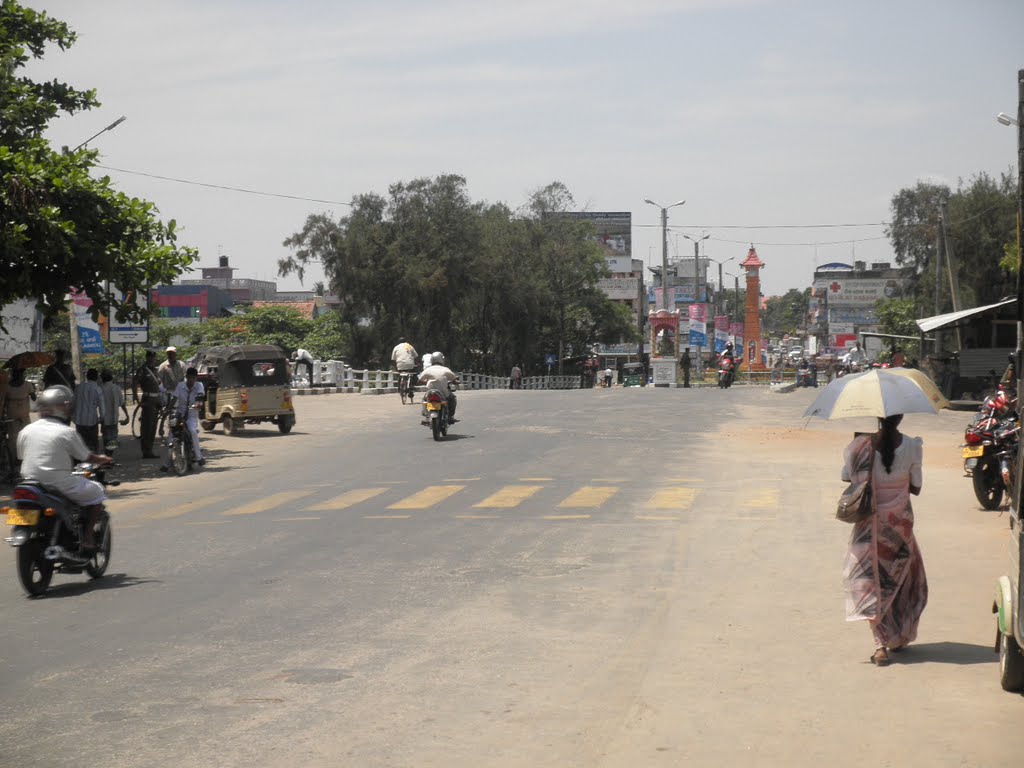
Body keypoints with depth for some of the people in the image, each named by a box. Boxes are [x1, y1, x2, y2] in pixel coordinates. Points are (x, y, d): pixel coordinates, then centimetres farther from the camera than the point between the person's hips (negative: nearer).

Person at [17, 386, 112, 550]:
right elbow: (86, 457, -2)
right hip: (59, 485, -6)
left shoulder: (26, 431, 3)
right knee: (96, 491, 11)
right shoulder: (67, 432, -11)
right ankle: (87, 537, 5)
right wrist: (101, 459, 20)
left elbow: (21, 456, 15)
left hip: (31, 482, 7)